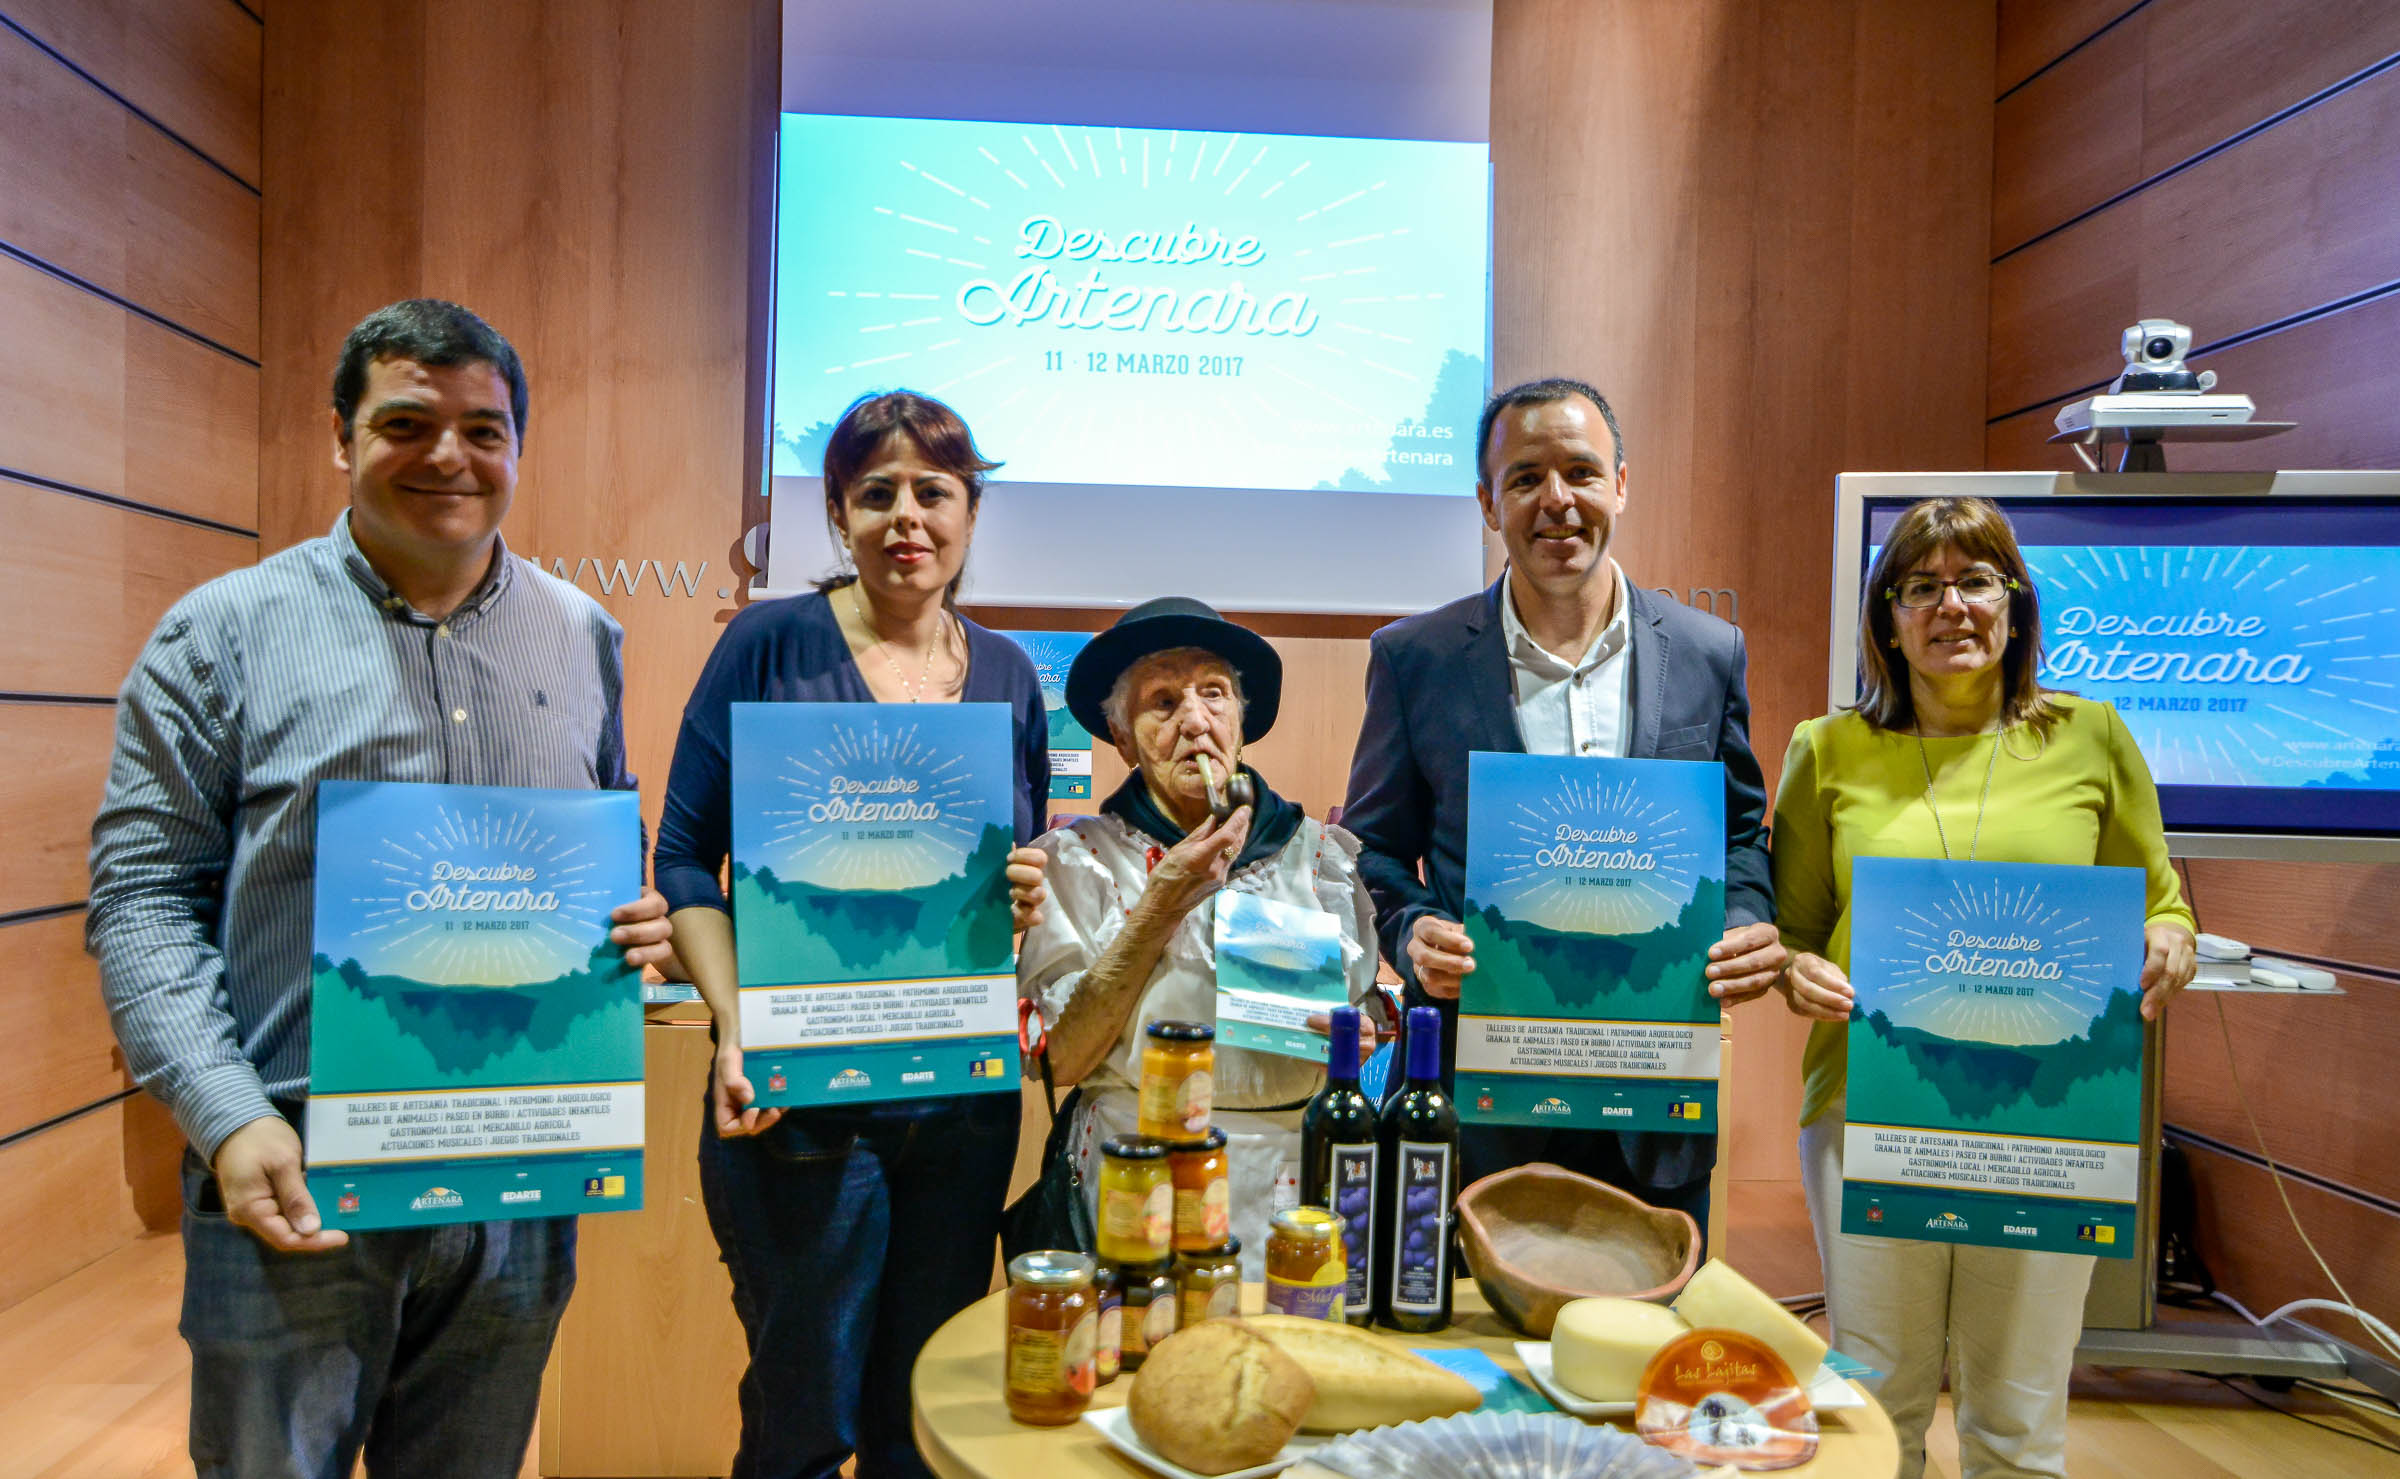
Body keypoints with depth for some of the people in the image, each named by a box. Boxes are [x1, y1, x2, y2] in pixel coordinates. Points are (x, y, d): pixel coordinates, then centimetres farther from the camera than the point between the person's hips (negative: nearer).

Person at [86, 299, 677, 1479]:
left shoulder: (582, 636, 7)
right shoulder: (224, 631, -4)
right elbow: (144, 894, -5)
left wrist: (638, 921, -7)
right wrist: (229, 1117, -16)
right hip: (292, 1180, -3)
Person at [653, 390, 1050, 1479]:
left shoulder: (1008, 674, 7)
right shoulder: (769, 645, -4)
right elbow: (685, 859, -4)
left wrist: (1032, 896, -7)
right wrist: (736, 1029, -16)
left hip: (967, 1090, 4)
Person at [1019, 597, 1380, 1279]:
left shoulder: (1322, 852, 9)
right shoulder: (1079, 857, 3)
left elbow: (1377, 1008, 17)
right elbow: (1063, 1059, -5)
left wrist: (1358, 1034, -5)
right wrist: (1161, 907, -11)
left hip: (1301, 1173, 2)